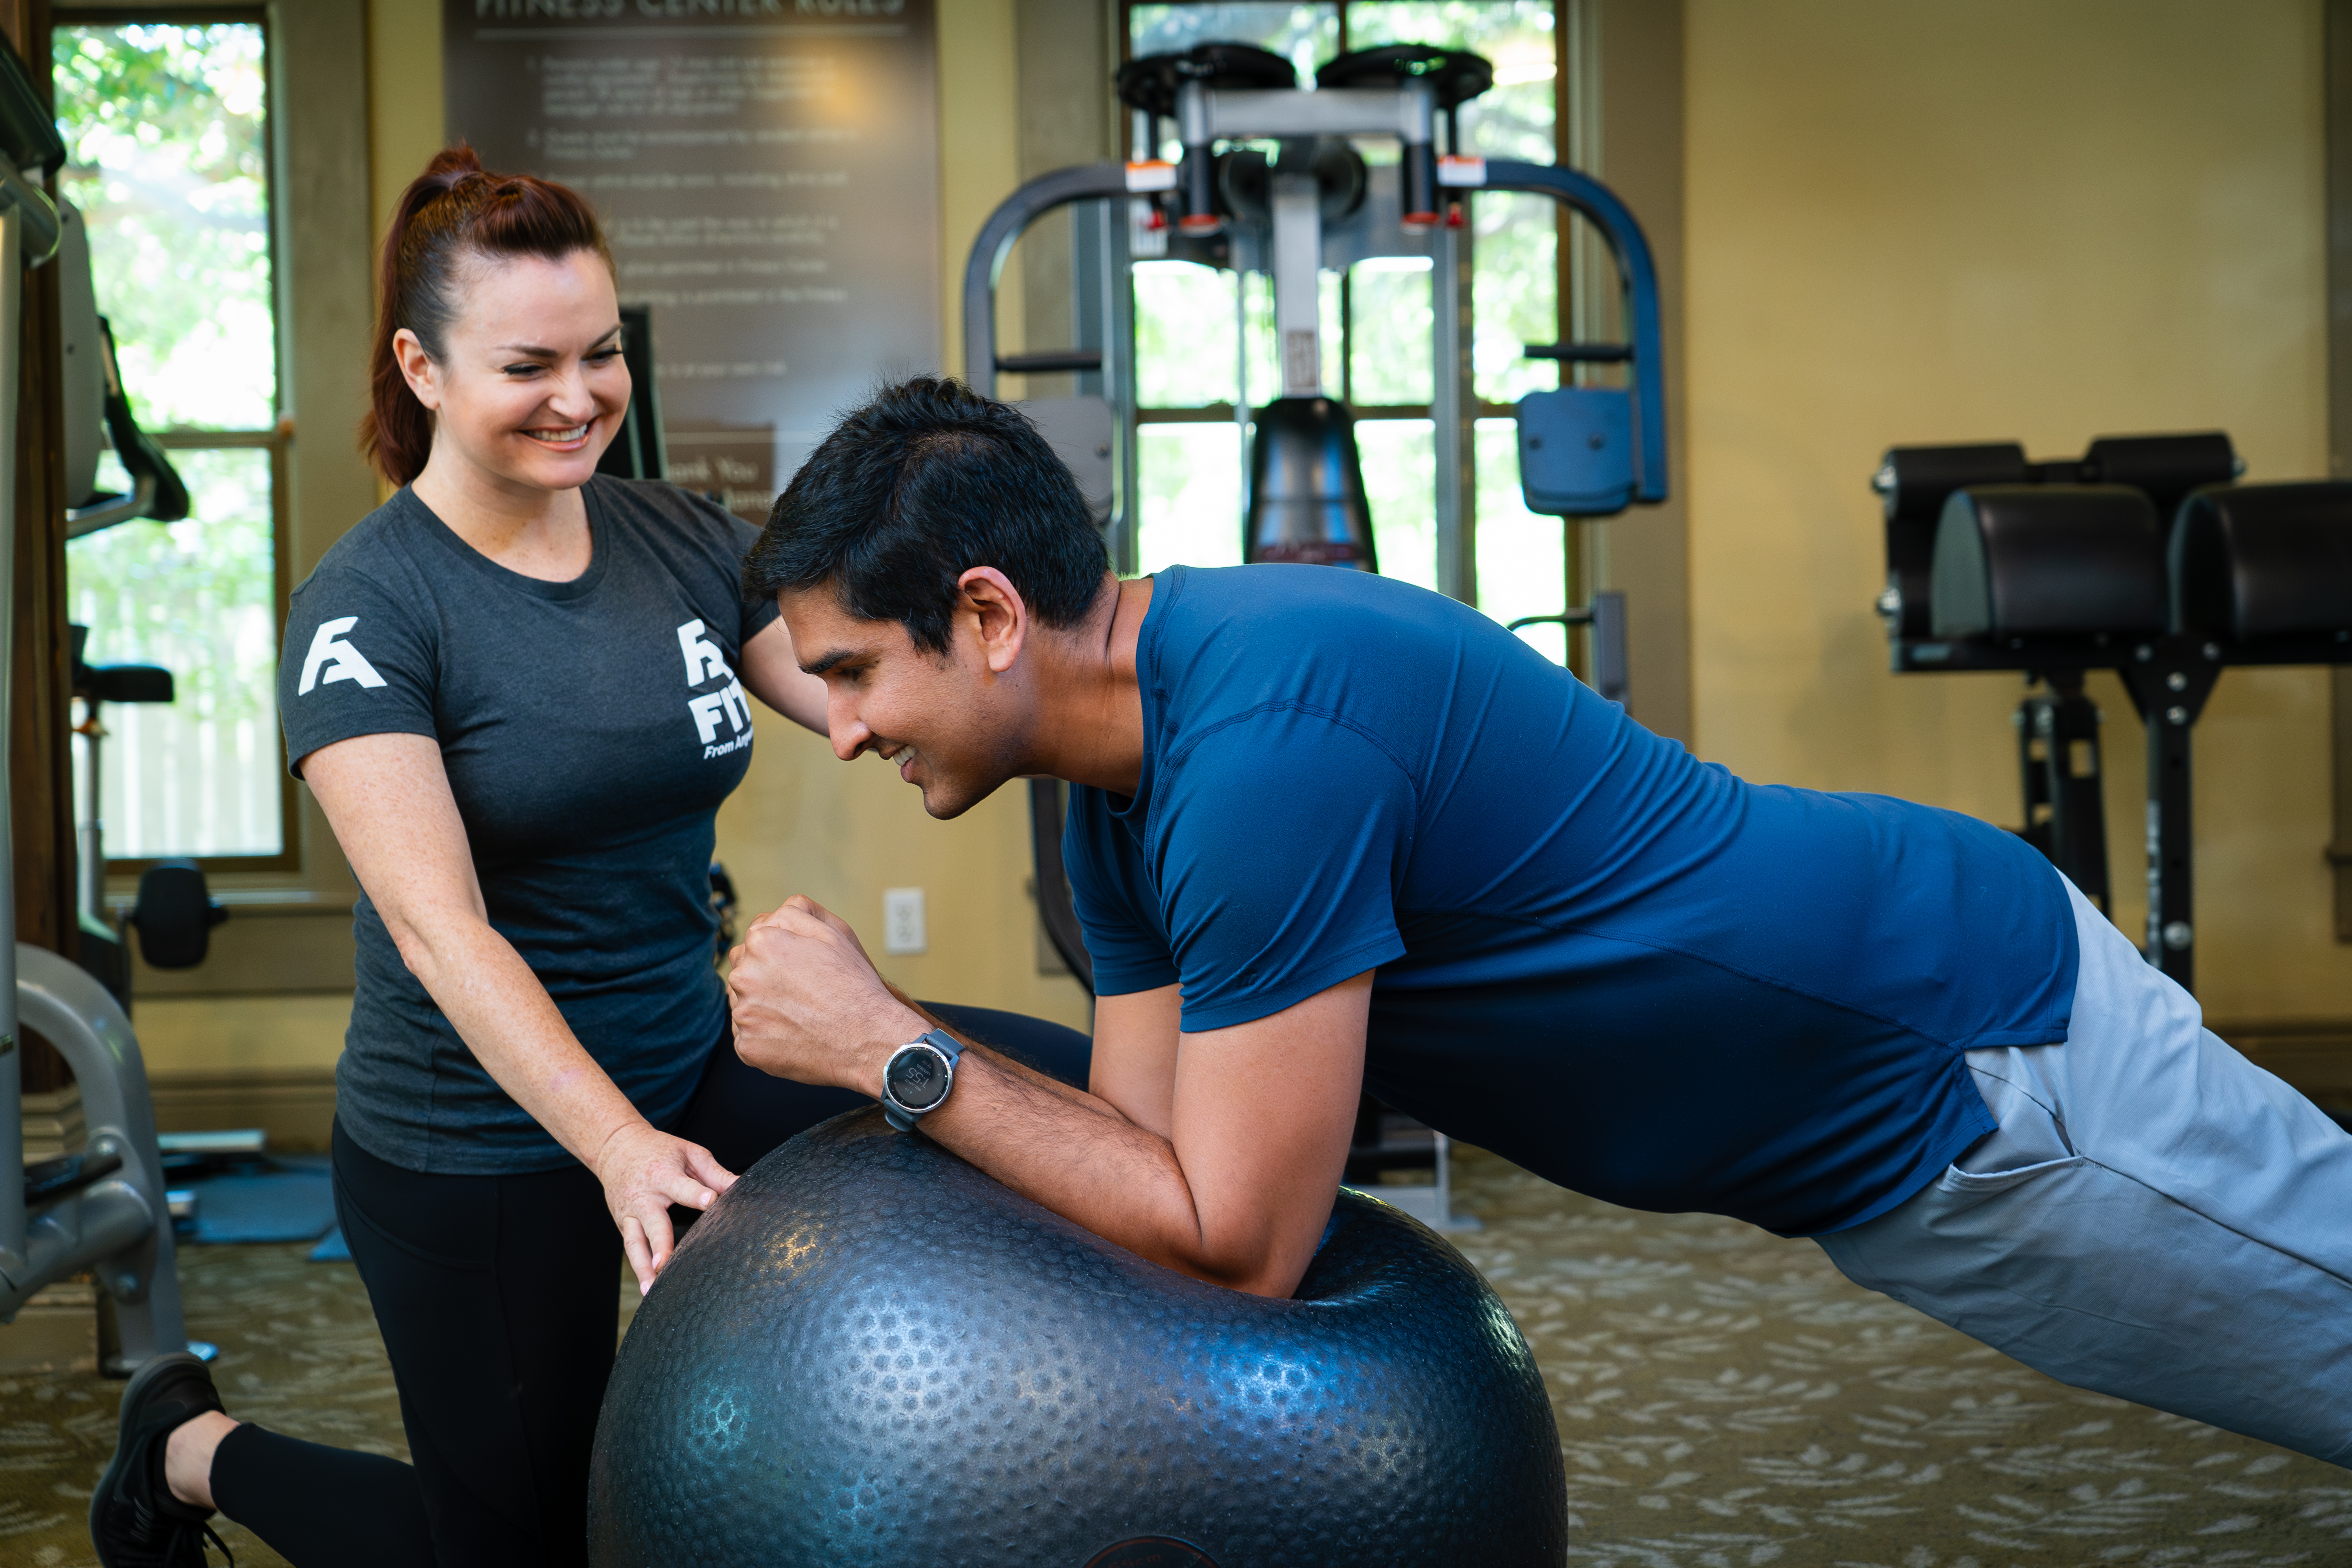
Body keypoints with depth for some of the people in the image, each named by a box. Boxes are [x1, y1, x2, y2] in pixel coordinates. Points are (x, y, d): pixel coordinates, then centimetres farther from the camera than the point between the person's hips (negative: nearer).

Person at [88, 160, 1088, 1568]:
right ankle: (195, 1448, 33)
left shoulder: (687, 543, 1)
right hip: (478, 1148, -5)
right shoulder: (367, 610, -16)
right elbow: (438, 924, -26)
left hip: (695, 1066, 5)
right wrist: (620, 1148, -39)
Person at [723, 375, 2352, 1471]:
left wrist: (891, 1047, -24)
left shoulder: (1266, 734, -32)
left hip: (1982, 1070, -8)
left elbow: (1237, 1244, -28)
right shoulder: (1125, 779, -2)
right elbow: (1148, 1151, 0)